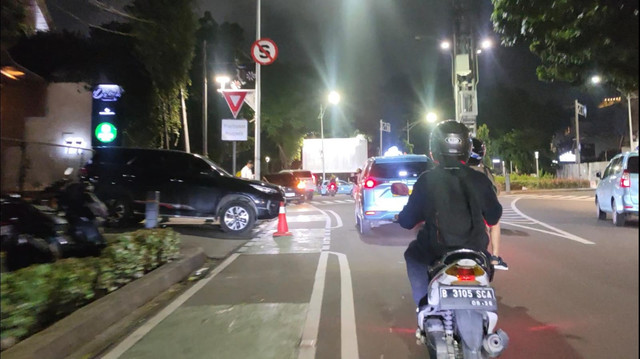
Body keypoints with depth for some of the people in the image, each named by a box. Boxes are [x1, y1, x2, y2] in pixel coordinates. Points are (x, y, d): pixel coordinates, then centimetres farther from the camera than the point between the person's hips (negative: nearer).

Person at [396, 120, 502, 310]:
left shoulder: (426, 180, -11)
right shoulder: (479, 180, -5)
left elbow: (407, 221, -6)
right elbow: (493, 217, 6)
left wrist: (400, 216, 17)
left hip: (436, 252, -2)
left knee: (413, 254, 29)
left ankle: (425, 304, 19)